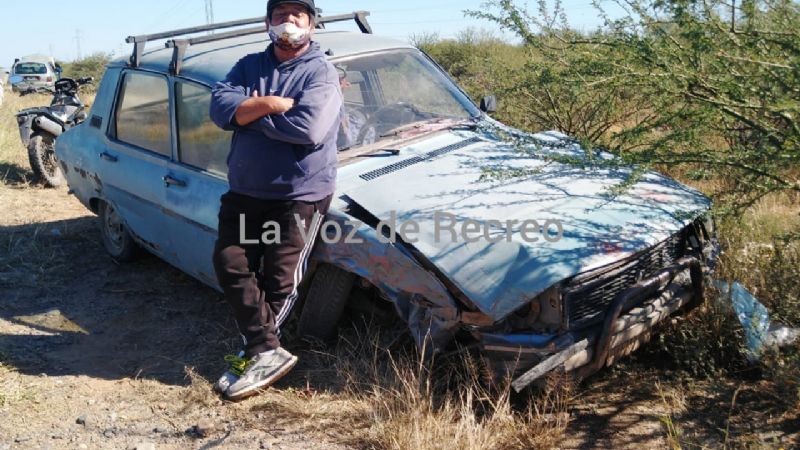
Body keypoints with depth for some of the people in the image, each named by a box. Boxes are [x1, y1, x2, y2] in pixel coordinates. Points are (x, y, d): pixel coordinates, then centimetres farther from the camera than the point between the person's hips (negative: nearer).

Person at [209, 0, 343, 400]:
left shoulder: (321, 72, -7)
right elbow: (220, 107, -7)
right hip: (244, 191, 6)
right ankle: (269, 353, 4)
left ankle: (257, 353, 18)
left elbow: (309, 128, -24)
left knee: (279, 282, 1)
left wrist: (249, 113, -12)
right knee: (230, 264, -1)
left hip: (300, 195, -5)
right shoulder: (248, 66, 9)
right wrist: (271, 104, -20)